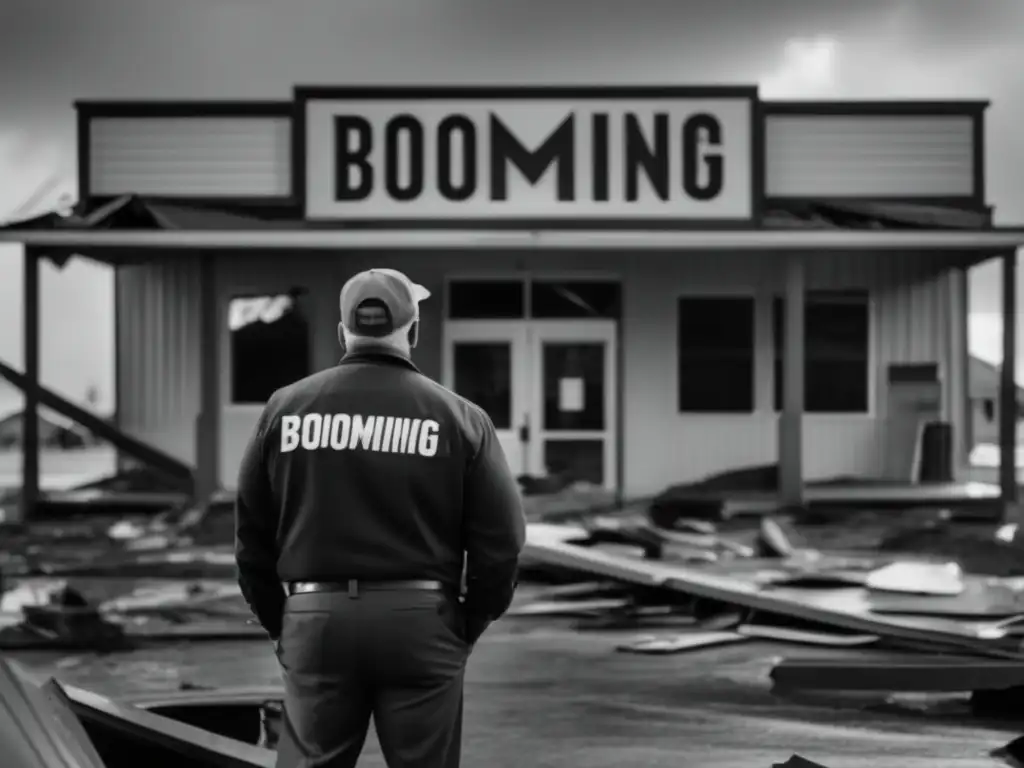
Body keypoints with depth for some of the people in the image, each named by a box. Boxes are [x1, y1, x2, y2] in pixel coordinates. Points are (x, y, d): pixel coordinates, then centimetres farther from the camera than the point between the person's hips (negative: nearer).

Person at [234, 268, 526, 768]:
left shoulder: (285, 408, 5)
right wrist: (469, 627, 10)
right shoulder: (458, 418, 0)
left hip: (316, 619, 1)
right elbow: (500, 540, -2)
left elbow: (252, 533, 8)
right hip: (421, 622, -1)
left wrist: (278, 623, 16)